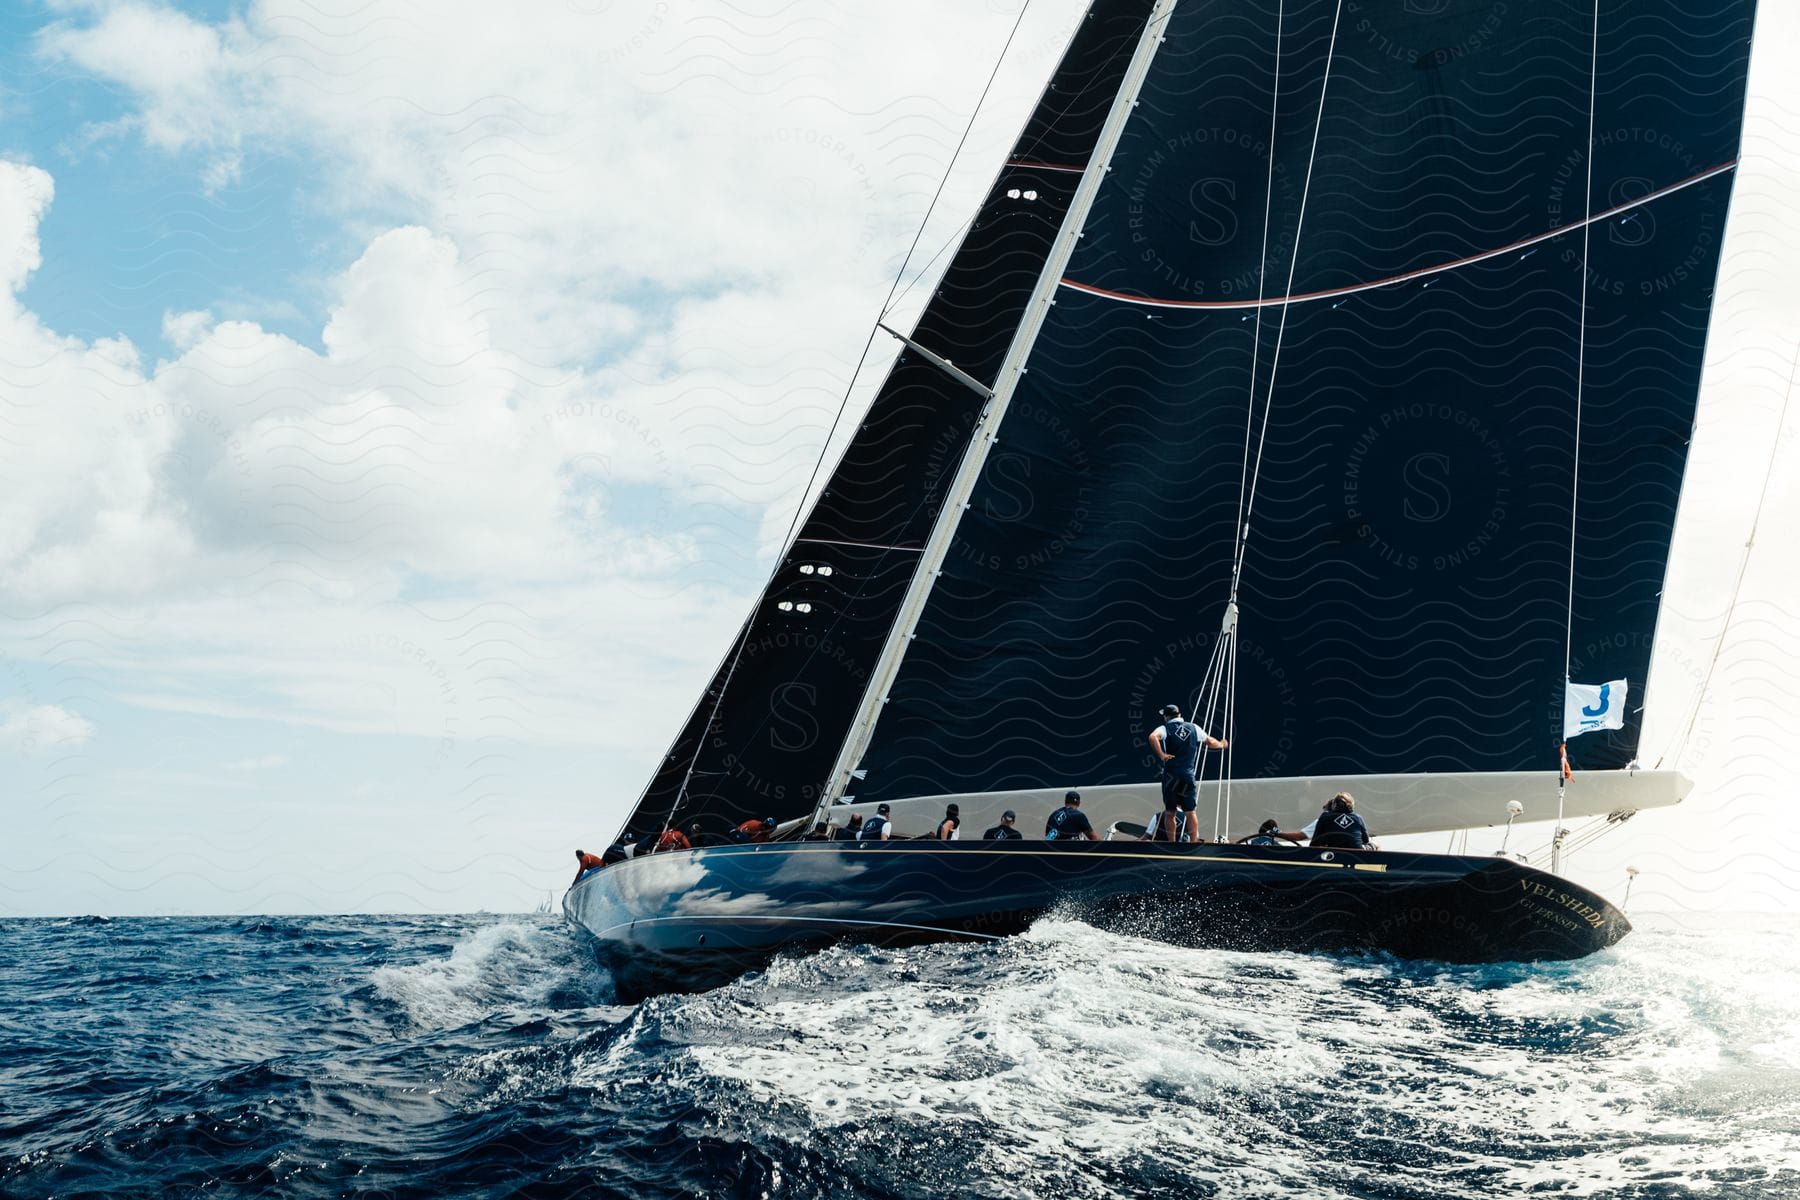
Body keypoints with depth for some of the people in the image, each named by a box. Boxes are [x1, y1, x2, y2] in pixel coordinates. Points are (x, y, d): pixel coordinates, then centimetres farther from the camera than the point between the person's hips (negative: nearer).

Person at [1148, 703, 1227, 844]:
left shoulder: (1165, 728, -2)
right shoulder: (1193, 728, 9)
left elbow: (1153, 737, -24)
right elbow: (1210, 742, 20)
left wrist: (1161, 755, -17)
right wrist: (1221, 744, 40)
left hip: (1171, 775, -2)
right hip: (1189, 775, 2)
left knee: (1169, 812, 7)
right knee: (1191, 812, 5)